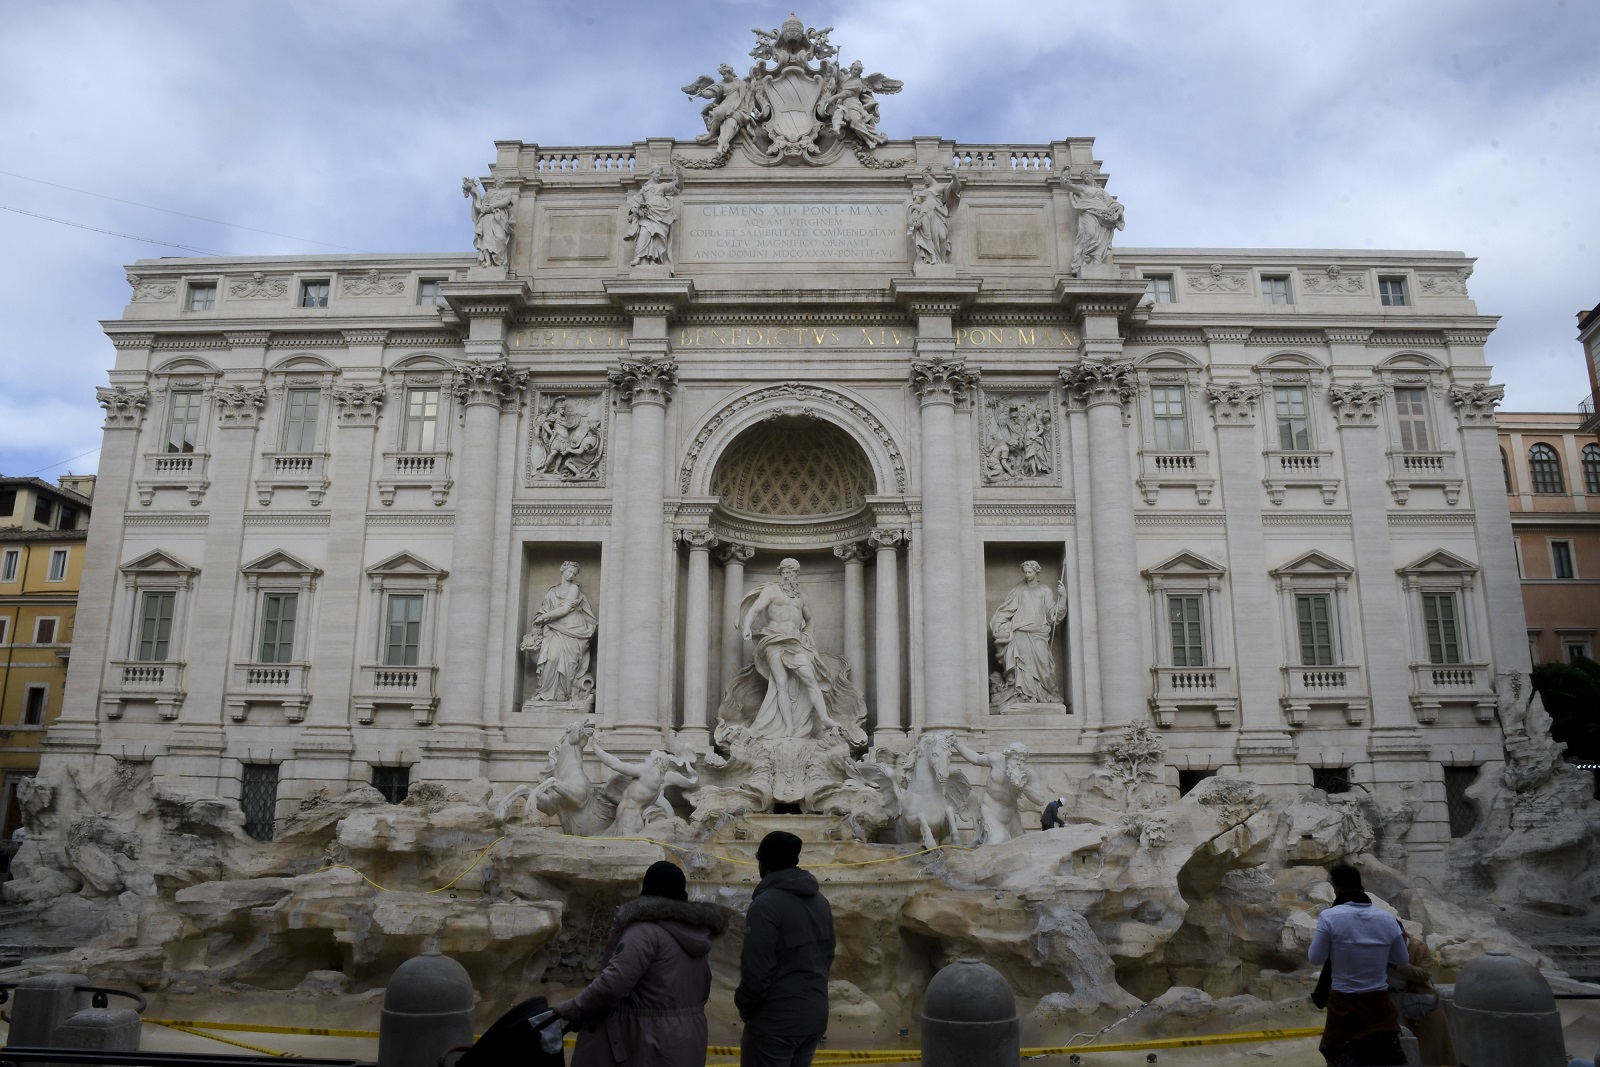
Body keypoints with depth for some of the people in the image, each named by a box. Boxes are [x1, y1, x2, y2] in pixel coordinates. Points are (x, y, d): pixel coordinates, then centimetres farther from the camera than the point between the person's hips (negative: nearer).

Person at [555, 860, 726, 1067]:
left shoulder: (646, 930, -16)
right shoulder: (697, 932, 9)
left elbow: (613, 983, -22)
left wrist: (572, 1009, -9)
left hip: (647, 1044, -8)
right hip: (689, 1042, 8)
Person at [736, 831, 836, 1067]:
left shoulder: (765, 904, -18)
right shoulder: (820, 901, 8)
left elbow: (756, 970, -20)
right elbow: (828, 956, 13)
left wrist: (744, 1007, -4)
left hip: (775, 1021, -7)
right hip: (815, 1014, 8)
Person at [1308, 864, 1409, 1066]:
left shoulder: (1329, 917, -14)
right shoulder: (1388, 919, -5)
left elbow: (1317, 958, -8)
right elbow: (1402, 962, 8)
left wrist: (1314, 940, 11)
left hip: (1344, 1003, -2)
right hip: (1379, 1002, 3)